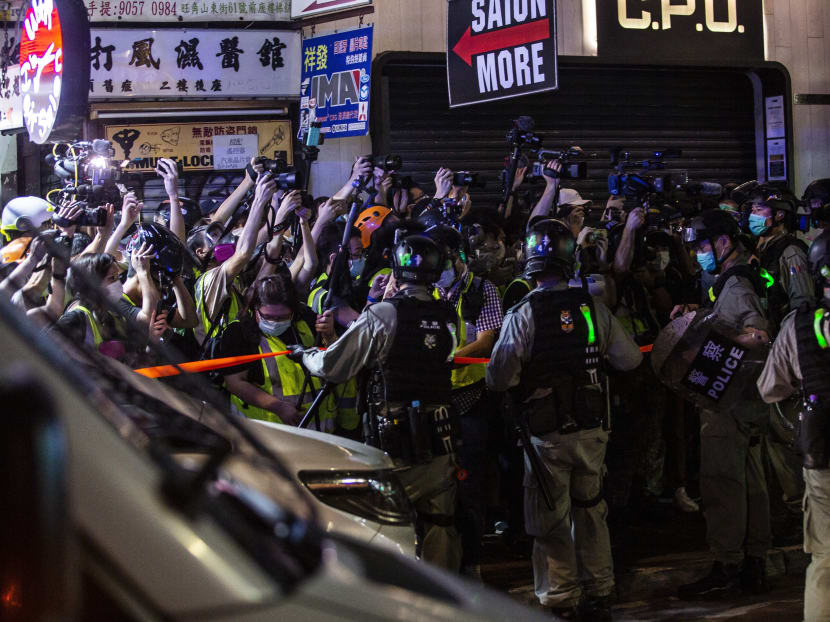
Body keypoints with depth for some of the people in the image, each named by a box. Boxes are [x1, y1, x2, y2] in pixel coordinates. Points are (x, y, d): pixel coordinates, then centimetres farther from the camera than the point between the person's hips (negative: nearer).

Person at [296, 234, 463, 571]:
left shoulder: (383, 314, -11)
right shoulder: (447, 316, 4)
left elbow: (331, 366, -8)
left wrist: (305, 355, 15)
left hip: (397, 446, -5)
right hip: (441, 442, 5)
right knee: (440, 526, 12)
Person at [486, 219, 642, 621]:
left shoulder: (522, 315, -13)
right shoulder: (593, 308, -3)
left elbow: (498, 379, -15)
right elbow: (629, 359, 3)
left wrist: (527, 375, 6)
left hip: (547, 433, -3)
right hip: (592, 430, 3)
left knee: (551, 521, 6)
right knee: (591, 512, 17)